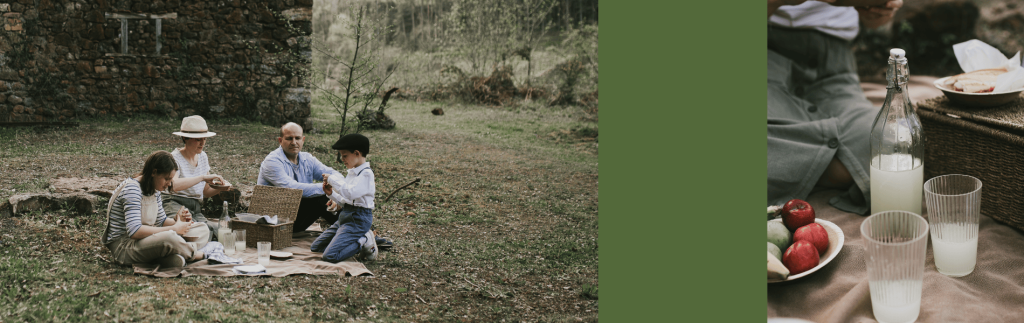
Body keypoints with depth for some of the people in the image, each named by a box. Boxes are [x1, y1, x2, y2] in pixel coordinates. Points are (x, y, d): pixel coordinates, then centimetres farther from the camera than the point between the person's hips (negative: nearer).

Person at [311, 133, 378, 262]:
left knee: (330, 256, -22)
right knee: (315, 247, 11)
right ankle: (358, 239, 11)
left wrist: (333, 179, -19)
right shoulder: (352, 172, 14)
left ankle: (364, 242, -4)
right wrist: (332, 193, 3)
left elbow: (350, 193, -29)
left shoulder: (366, 174, -14)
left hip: (358, 219, -10)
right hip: (345, 215, 10)